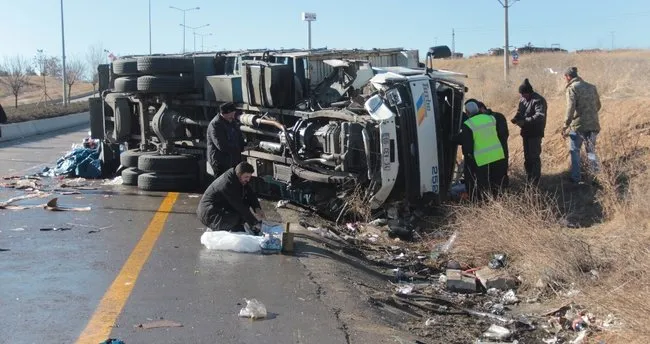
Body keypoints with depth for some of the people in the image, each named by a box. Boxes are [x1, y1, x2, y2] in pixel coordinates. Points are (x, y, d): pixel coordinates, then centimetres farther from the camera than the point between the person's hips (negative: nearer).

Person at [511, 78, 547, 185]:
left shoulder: (538, 100, -19)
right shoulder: (522, 99, 7)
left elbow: (540, 116, -30)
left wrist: (525, 121, -35)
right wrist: (516, 118, -4)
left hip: (535, 133, -8)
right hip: (526, 132, 8)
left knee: (534, 156, -7)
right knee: (527, 156, 16)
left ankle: (535, 181, -1)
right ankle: (529, 178, 27)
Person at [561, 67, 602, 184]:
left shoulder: (572, 88, -9)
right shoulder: (591, 87, 12)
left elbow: (570, 108, -18)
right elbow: (598, 106, 17)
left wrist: (566, 126, -15)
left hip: (578, 125, -6)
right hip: (593, 125, 6)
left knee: (575, 151, 10)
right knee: (591, 151, 17)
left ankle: (576, 178, 13)